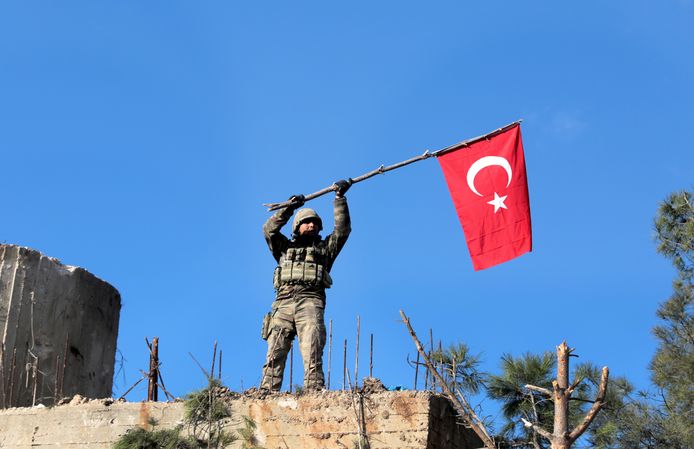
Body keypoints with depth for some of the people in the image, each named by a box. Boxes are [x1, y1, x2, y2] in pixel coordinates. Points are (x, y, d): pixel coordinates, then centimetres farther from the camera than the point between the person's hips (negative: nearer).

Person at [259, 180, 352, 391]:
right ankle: (267, 393, -19)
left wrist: (340, 198, 14)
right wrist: (290, 207, 10)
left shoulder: (325, 247, 28)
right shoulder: (285, 247, 30)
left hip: (310, 303, -1)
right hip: (283, 304, 1)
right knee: (274, 354, -11)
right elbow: (269, 229, 16)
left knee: (312, 355, -15)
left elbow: (342, 229, 18)